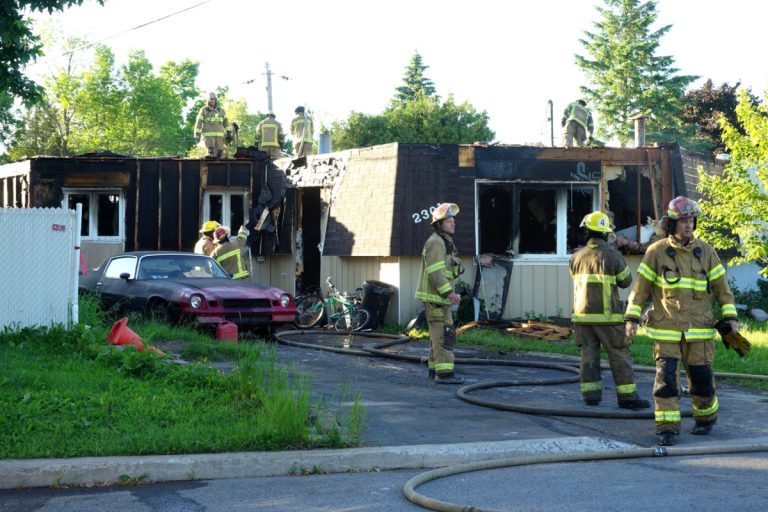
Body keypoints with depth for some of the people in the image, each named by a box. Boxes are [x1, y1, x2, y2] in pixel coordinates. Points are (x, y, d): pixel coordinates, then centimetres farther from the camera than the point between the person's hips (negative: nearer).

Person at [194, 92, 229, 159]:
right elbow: (198, 122, 2)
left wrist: (228, 133, 9)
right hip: (208, 135, -4)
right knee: (211, 153, -15)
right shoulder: (204, 110, 4)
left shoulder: (221, 110, 14)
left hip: (219, 135, 4)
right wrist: (197, 135, -4)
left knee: (218, 153, -1)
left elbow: (226, 122, 16)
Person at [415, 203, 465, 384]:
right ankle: (444, 372, -15)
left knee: (438, 333, 15)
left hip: (440, 296, 10)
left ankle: (434, 368, 22)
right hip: (435, 296, -10)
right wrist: (449, 293, -25)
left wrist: (452, 293, 18)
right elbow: (435, 272, -23)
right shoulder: (435, 242, -14)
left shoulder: (445, 242, 19)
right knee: (444, 333, -13)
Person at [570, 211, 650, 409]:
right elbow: (626, 281, 4)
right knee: (620, 355, 0)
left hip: (582, 314, 4)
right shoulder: (613, 255, -9)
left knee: (589, 354, 10)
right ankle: (627, 396, -2)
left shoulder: (577, 258, 3)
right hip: (606, 316, -4)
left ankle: (591, 394, 6)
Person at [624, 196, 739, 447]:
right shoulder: (656, 252, 0)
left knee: (701, 377, 4)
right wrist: (632, 318, -4)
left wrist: (730, 317, 1)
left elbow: (721, 287, 9)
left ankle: (706, 417, 30)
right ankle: (667, 428, -3)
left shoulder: (706, 251, 5)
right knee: (666, 377, -9)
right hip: (666, 329, -1)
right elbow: (640, 287, 3)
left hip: (699, 330, 1)